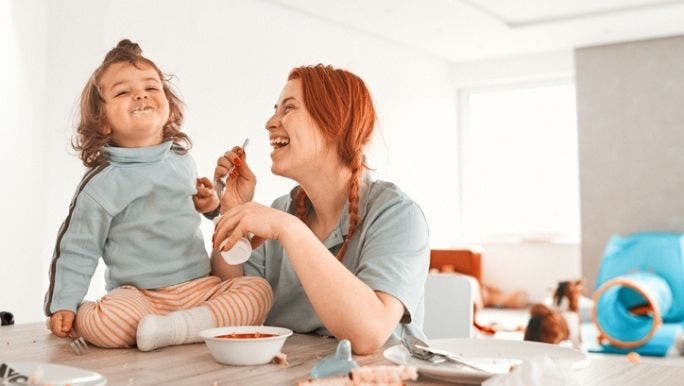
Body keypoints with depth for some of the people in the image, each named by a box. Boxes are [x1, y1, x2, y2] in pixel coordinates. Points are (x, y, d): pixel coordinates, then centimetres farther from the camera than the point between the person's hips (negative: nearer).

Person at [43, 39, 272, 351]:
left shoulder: (182, 161, 9)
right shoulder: (103, 183, -7)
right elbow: (76, 251, 0)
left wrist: (206, 203, 8)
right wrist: (63, 305, -8)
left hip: (201, 287, 5)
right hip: (138, 295, -4)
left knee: (258, 290, -17)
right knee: (101, 323, -34)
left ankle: (174, 328, -27)